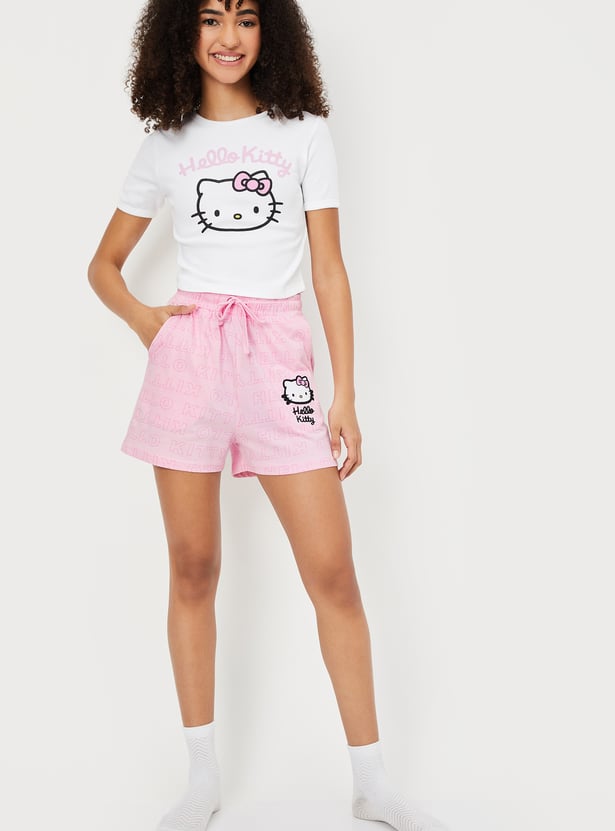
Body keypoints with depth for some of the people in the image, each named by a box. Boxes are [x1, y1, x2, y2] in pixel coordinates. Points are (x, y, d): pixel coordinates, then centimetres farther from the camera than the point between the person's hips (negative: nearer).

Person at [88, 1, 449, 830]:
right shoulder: (167, 146, 11)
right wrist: (144, 320, -2)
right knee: (193, 570, 5)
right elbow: (104, 264, 19)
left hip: (279, 357, -1)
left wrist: (345, 395, 0)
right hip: (188, 355, 1)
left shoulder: (304, 133, 9)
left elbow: (330, 271, 5)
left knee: (333, 573, -3)